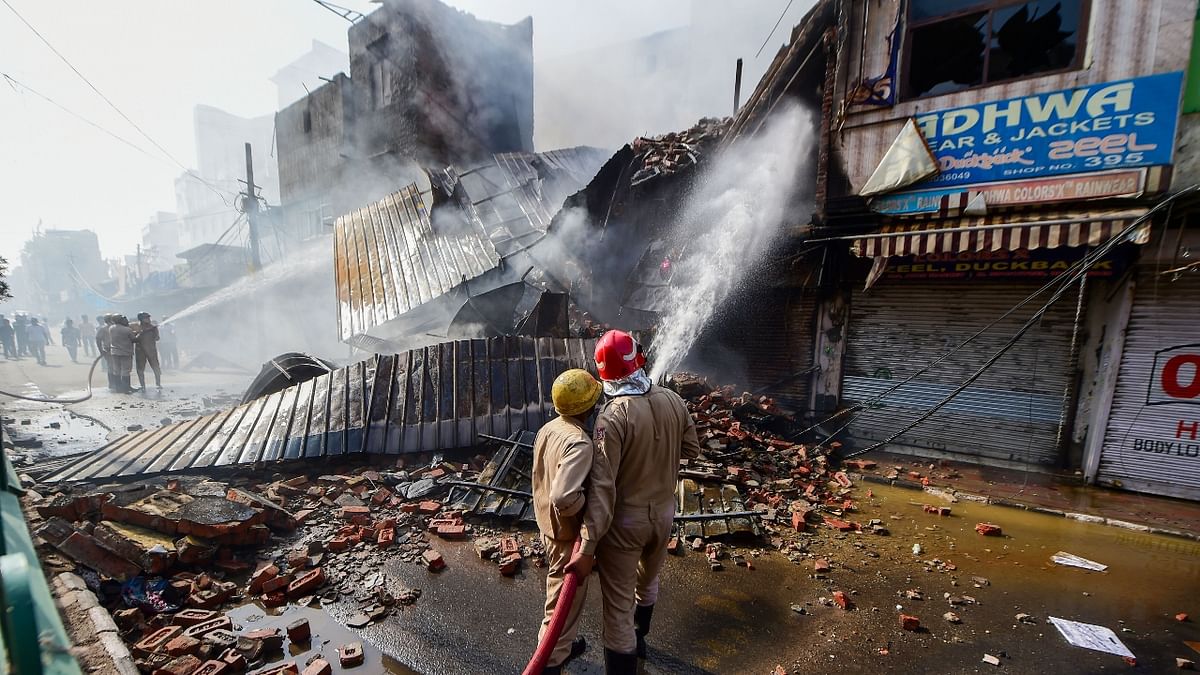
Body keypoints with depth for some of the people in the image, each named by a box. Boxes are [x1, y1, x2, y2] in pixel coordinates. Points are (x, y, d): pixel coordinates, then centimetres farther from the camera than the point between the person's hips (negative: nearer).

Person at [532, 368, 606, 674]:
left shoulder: (548, 429, -4)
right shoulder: (579, 443, -32)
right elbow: (564, 497, -40)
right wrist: (586, 502, -21)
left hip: (548, 526, 9)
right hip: (568, 534, -9)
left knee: (560, 595, 29)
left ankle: (562, 645, 50)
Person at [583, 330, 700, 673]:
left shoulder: (613, 417, -27)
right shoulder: (673, 401, -11)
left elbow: (602, 486, -28)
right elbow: (692, 449, 3)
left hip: (625, 522, -6)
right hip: (663, 513, 7)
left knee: (618, 606, 12)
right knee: (647, 581, 31)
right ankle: (638, 639, 58)